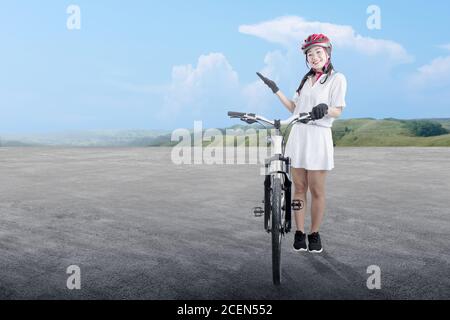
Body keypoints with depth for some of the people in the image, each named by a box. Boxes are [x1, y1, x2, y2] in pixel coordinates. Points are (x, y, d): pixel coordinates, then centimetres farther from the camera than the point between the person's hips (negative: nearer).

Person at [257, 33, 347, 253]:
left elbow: (337, 111, -5)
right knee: (299, 187, 5)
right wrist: (276, 90, 14)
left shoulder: (337, 78, 2)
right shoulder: (306, 79, 19)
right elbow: (294, 108, 16)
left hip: (318, 138, -4)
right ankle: (299, 233, 13)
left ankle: (315, 234, 13)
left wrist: (325, 108, -26)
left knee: (316, 190, 0)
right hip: (297, 136, 5)